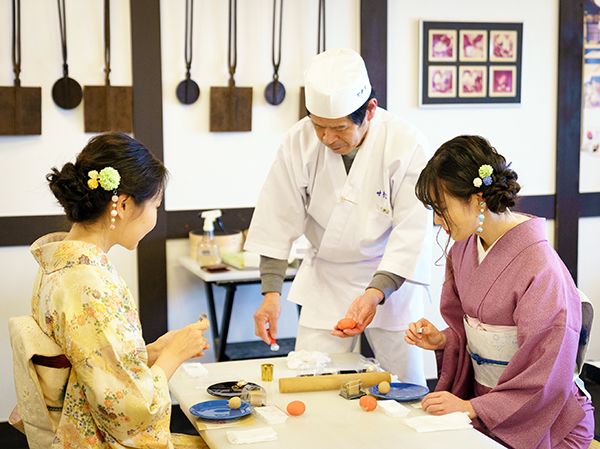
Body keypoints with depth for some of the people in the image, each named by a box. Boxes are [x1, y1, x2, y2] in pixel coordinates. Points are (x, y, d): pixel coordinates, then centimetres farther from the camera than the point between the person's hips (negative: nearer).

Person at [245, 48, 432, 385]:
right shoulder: (300, 141, -12)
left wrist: (376, 293, -31)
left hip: (391, 278, -2)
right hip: (325, 279, 2)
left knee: (406, 388, 6)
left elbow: (412, 230, -19)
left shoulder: (405, 144, -19)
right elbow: (280, 220, -8)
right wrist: (271, 292, -14)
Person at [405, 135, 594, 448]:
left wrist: (473, 408, -17)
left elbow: (546, 379, -17)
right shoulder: (463, 247, 4)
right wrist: (442, 340, -2)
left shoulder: (539, 269, -20)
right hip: (482, 405, 7)